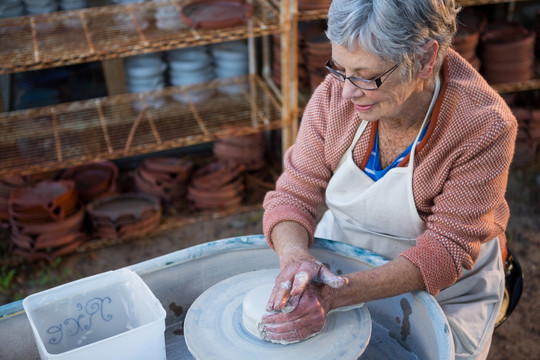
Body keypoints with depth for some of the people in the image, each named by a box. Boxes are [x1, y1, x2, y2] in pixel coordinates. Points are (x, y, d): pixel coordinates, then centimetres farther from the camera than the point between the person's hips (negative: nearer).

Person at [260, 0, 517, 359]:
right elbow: (294, 193, -13)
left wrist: (335, 295, -37)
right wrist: (294, 255, -36)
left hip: (442, 289, -2)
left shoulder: (484, 127, -27)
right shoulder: (337, 92, -17)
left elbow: (447, 248, -26)